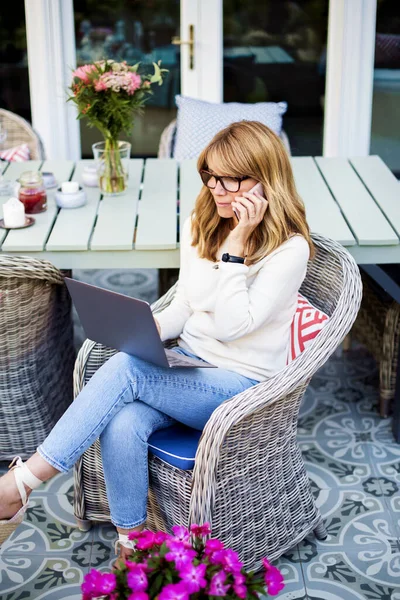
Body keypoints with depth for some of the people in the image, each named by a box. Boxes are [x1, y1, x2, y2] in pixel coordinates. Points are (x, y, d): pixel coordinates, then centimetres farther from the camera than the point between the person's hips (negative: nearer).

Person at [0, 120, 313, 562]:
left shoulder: (289, 248, -13)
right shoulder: (200, 224, 8)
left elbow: (231, 325, -20)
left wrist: (237, 242, -23)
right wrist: (153, 327, -5)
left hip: (239, 383, -5)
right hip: (188, 365, 6)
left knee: (125, 368, -30)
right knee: (122, 426, -29)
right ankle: (130, 544, -10)